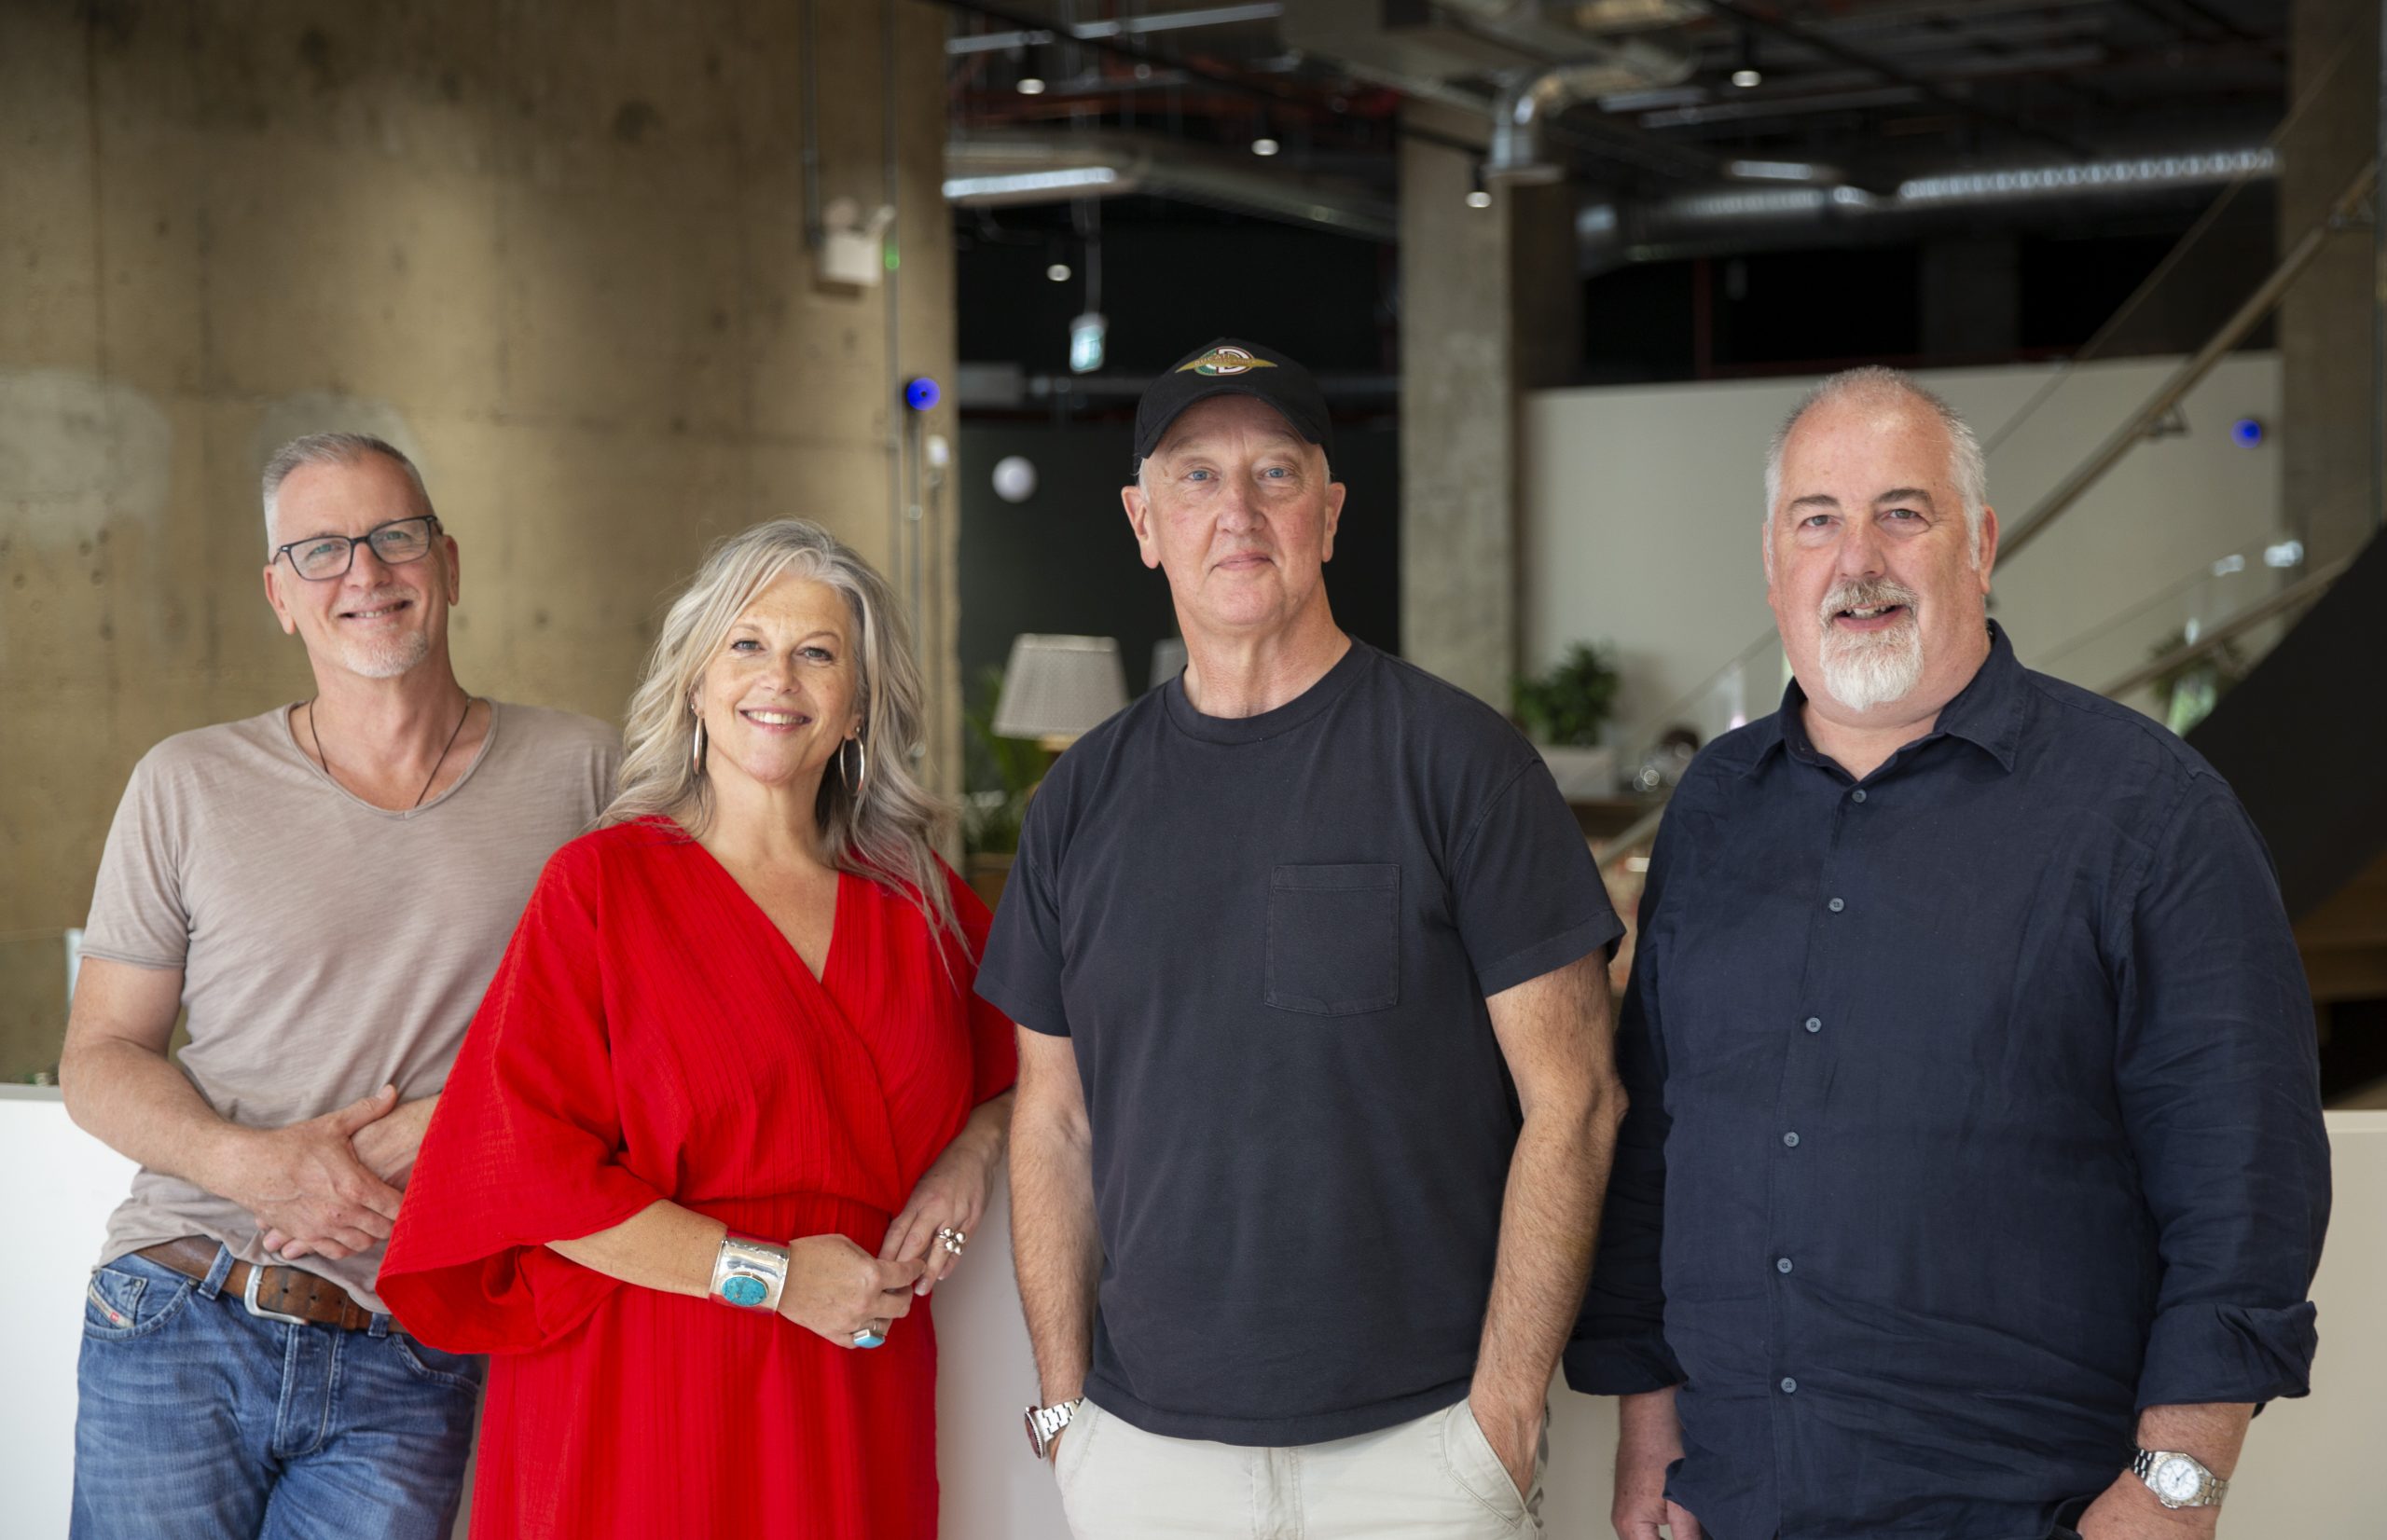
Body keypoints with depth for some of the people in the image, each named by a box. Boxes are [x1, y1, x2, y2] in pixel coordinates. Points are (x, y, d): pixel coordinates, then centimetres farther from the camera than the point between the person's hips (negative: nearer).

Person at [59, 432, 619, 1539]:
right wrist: (250, 1163, -12)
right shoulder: (188, 786, 5)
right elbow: (99, 1057, 8)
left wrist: (444, 1127, -11)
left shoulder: (578, 773, 4)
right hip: (181, 1324, 0)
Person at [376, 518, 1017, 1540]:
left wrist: (974, 1148, 2)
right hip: (643, 1398, -3)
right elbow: (529, 1165, -9)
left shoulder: (914, 900, 8)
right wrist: (767, 1273, -12)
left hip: (850, 1407, 3)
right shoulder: (602, 883, -3)